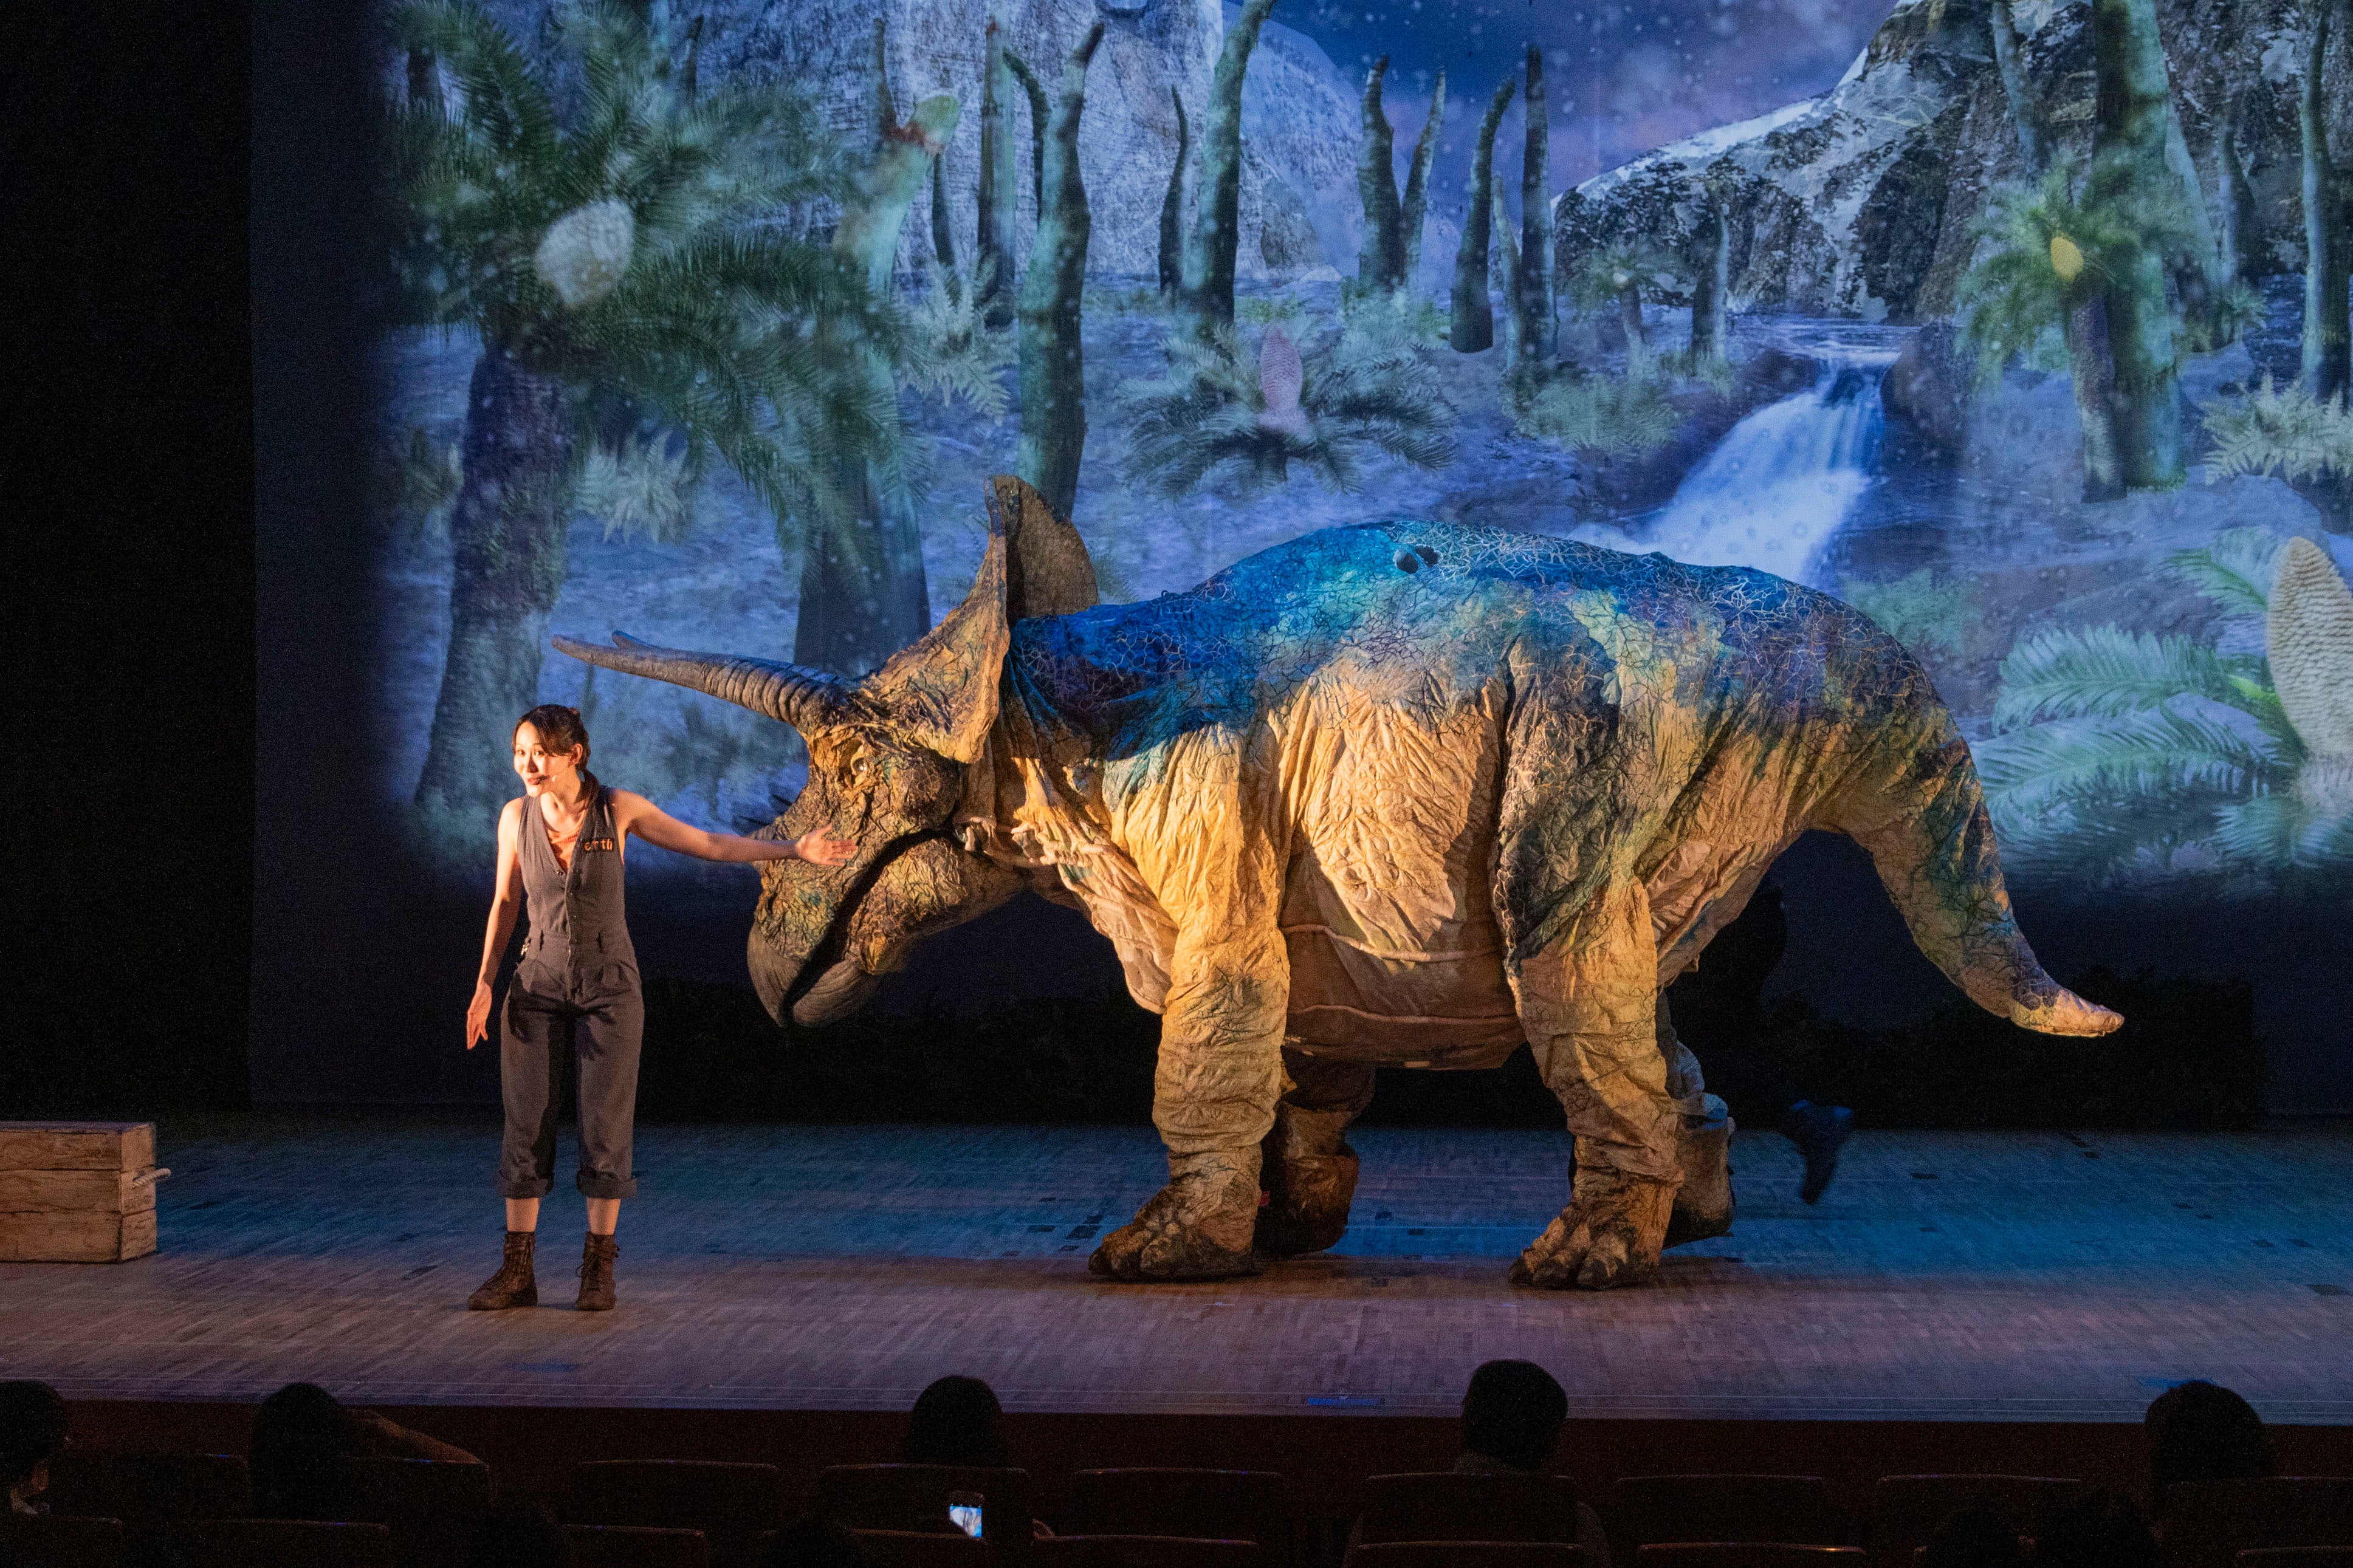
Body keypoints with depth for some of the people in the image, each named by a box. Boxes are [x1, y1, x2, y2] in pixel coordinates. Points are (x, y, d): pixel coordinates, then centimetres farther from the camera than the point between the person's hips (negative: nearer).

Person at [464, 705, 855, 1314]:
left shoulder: (619, 808, -9)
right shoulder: (516, 815, -5)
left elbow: (709, 844, -2)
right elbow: (505, 902, 6)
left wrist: (797, 850, -8)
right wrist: (484, 985, -1)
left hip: (610, 986, -2)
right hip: (539, 987, 2)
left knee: (605, 1127, -3)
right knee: (525, 1127, -2)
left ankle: (598, 1270, 10)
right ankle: (517, 1273, 6)